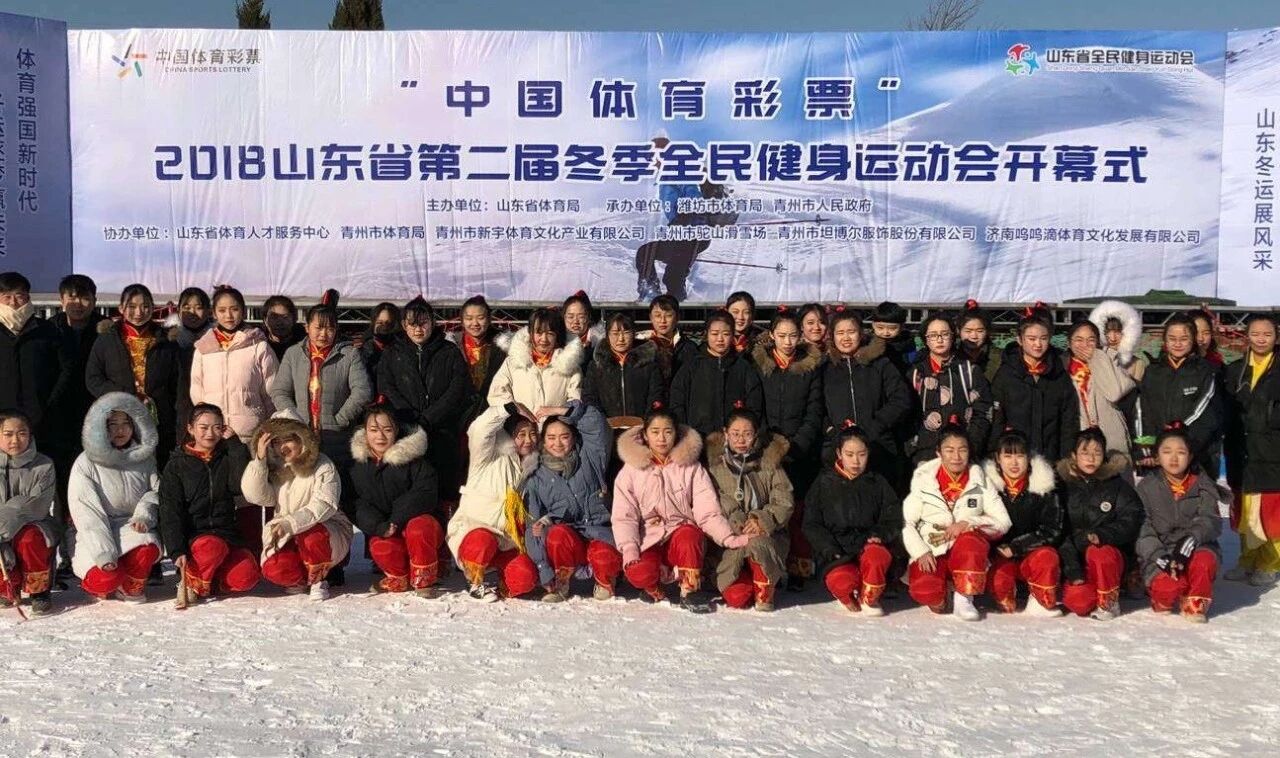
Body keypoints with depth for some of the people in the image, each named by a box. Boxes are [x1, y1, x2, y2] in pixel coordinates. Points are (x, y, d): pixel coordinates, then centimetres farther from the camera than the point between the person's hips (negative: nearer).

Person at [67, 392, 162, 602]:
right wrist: (104, 553, -20)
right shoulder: (86, 463, -5)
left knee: (147, 550, -32)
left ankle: (131, 588, 0)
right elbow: (86, 512, -11)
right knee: (105, 580, -27)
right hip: (95, 536, -2)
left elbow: (155, 491, 11)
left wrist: (143, 515, -12)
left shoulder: (144, 458, 7)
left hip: (132, 529, 2)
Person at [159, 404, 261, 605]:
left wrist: (235, 444, -5)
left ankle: (207, 576, 3)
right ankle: (191, 580, -9)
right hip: (193, 535, -2)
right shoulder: (177, 464, 6)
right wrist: (177, 551, -17)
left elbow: (241, 486, -9)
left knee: (247, 577, -25)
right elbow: (170, 512, -3)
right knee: (213, 546, -37)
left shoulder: (227, 458, 13)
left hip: (226, 533, 2)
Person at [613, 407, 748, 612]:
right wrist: (629, 551, -19)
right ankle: (653, 587, 3)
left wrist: (729, 538, -21)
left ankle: (690, 590, -17)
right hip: (648, 544, 0)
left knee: (688, 533, -34)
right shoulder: (631, 470, 4)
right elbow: (624, 516, -3)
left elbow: (708, 512, -4)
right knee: (638, 573, -32)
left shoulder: (691, 468, 5)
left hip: (685, 542, 0)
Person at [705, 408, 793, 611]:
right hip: (729, 540, 0)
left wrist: (763, 520, -17)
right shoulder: (715, 465, 7)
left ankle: (764, 595, -10)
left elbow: (785, 503, 0)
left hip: (766, 535, 0)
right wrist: (736, 523, -19)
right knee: (735, 598, -21)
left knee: (756, 544, -38)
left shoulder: (770, 463, 9)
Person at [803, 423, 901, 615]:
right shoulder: (824, 483, 9)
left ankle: (869, 599, -7)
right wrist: (829, 550, -11)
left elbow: (893, 519, 10)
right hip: (835, 552, -1)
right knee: (842, 583, -32)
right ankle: (851, 596, 6)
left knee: (877, 555, -35)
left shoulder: (878, 483, 14)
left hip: (868, 544, 1)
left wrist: (879, 534, -12)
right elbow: (812, 525, 5)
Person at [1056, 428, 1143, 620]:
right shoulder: (1065, 485, 4)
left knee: (1097, 553, -35)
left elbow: (1130, 521, -6)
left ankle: (1109, 602, -11)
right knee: (1077, 602, -26)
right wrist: (1073, 571, -11)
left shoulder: (1117, 485, 4)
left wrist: (1102, 536, -25)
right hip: (1075, 557, 0)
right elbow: (1060, 531, -1)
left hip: (1110, 549, 0)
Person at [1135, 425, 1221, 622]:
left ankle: (1195, 604, -6)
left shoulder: (1202, 485, 7)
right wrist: (1160, 557, -22)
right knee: (1167, 585, -31)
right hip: (1158, 554, -1)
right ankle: (1162, 600, 7)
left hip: (1196, 549, 1)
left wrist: (1190, 539, -29)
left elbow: (1211, 521, -8)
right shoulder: (1147, 487, 4)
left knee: (1204, 561, -35)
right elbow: (1142, 530, -5)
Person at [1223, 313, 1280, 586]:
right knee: (1246, 511, 9)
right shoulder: (1235, 371, 10)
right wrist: (1231, 451, 0)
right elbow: (1229, 415, 7)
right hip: (1244, 453, 4)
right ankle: (1248, 561, 20)